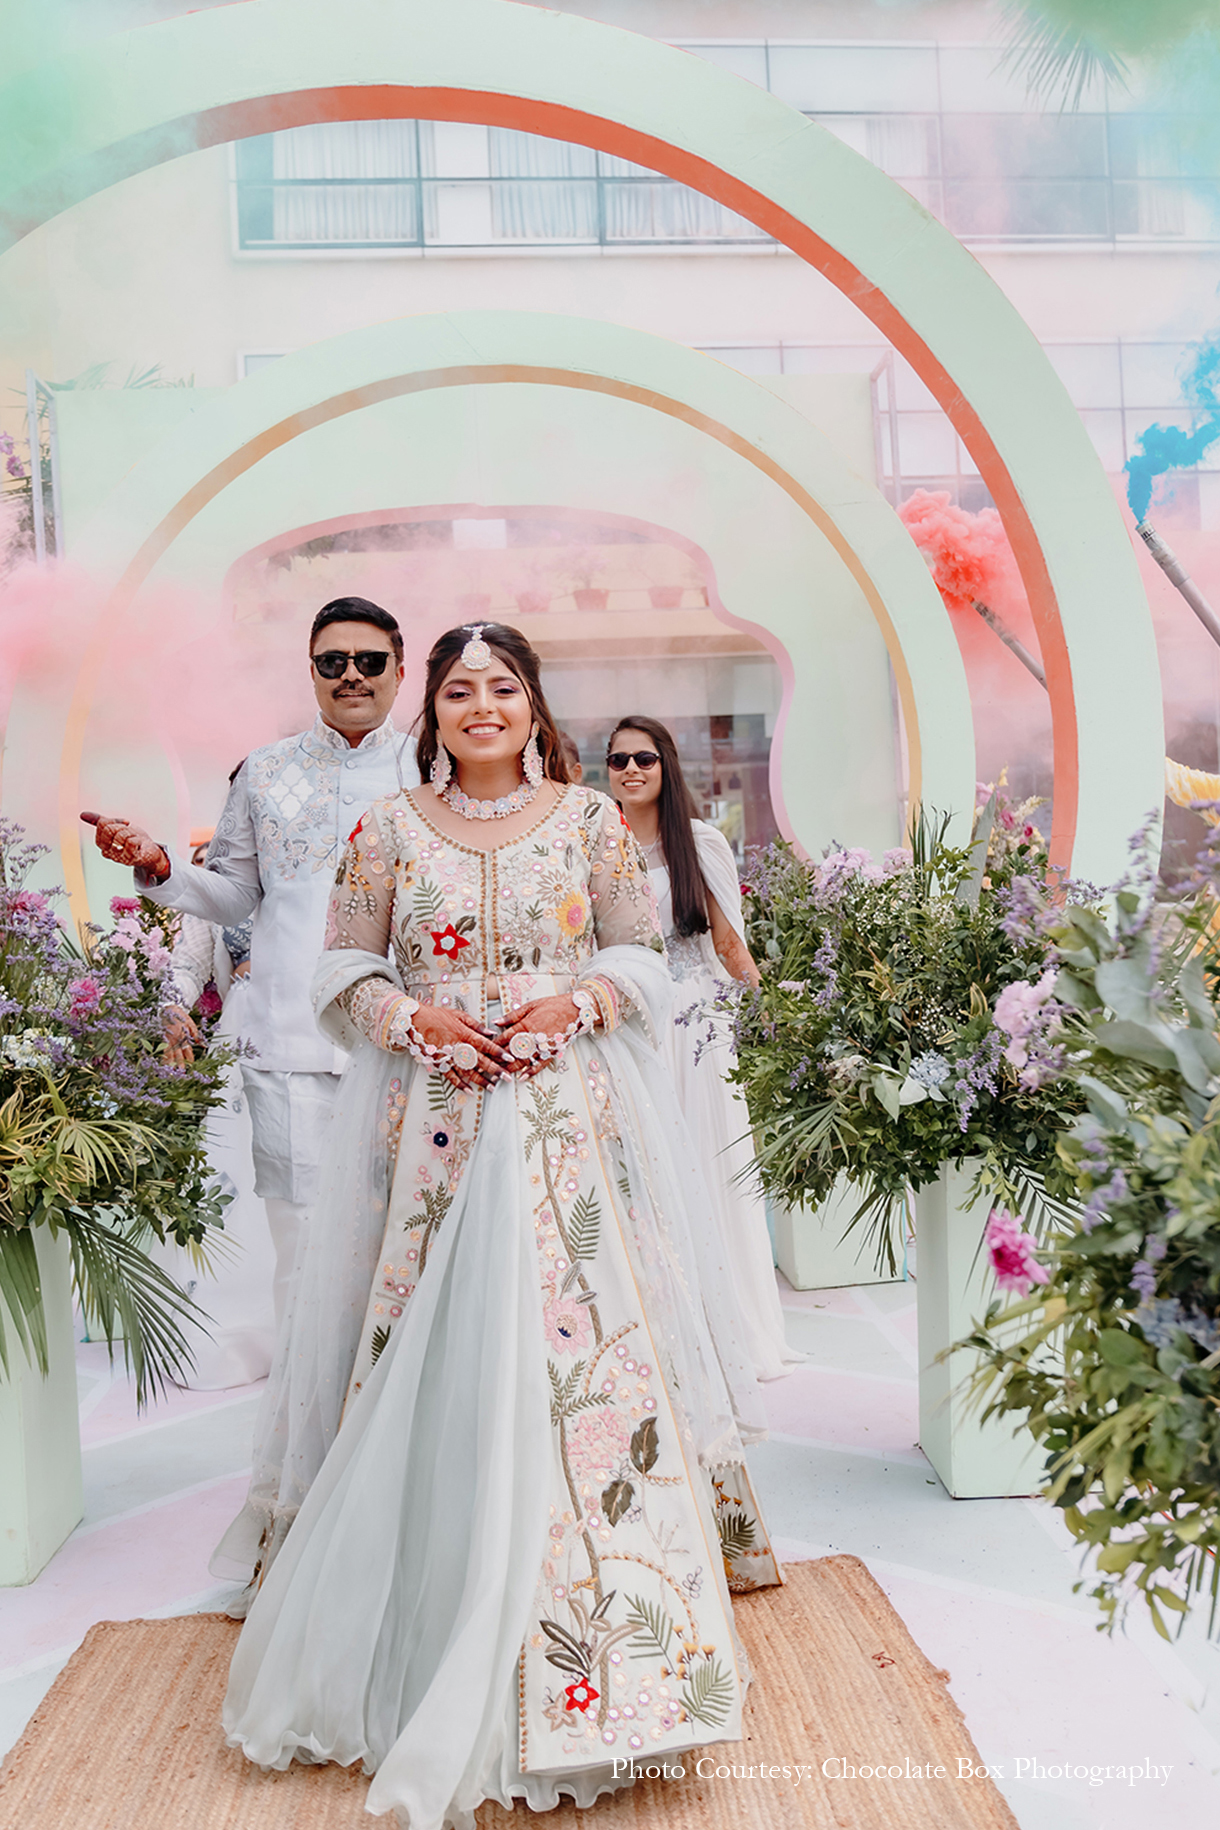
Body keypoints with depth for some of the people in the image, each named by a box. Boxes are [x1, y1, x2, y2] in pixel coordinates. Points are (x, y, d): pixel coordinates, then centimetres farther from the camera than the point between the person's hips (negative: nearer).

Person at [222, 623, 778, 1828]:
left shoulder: (591, 819, 5)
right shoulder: (390, 828, 6)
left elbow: (639, 959, 8)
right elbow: (344, 971, 7)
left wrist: (573, 1005, -10)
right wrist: (417, 1020, -10)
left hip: (569, 1121, 0)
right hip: (435, 1123, 1)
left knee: (572, 1339, -2)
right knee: (434, 1358, 3)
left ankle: (586, 1637, 13)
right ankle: (437, 1636, 19)